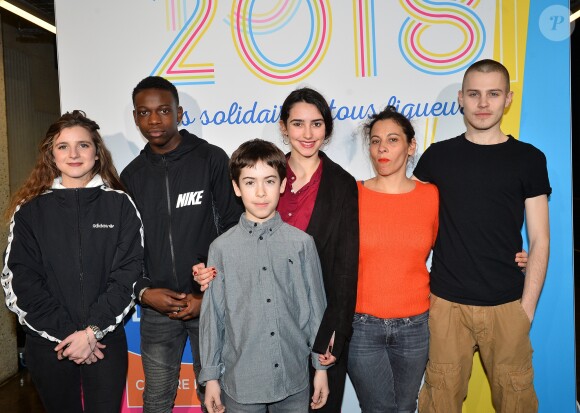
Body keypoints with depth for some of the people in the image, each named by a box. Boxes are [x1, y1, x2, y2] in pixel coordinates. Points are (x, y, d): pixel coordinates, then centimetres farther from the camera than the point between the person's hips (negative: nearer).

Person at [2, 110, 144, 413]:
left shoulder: (120, 205, 0)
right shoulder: (30, 211, 2)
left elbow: (128, 275, -5)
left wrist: (92, 331, -13)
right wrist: (67, 333, -11)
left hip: (106, 342, -1)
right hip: (48, 345, 1)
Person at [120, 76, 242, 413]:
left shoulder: (212, 160, -5)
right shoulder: (131, 176, 8)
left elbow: (234, 230, -6)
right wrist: (143, 292, -5)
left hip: (210, 302, -3)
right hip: (156, 308, 3)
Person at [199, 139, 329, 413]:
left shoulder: (302, 243, -4)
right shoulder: (222, 248, -5)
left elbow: (316, 306, 1)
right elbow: (212, 314, -1)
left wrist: (321, 367, 5)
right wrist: (210, 376, 3)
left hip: (294, 379, 1)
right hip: (240, 381, 0)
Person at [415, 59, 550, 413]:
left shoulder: (528, 158, 2)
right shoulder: (437, 155, 4)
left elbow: (540, 240, 1)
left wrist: (527, 307, -3)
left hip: (507, 305, 0)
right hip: (446, 303, 1)